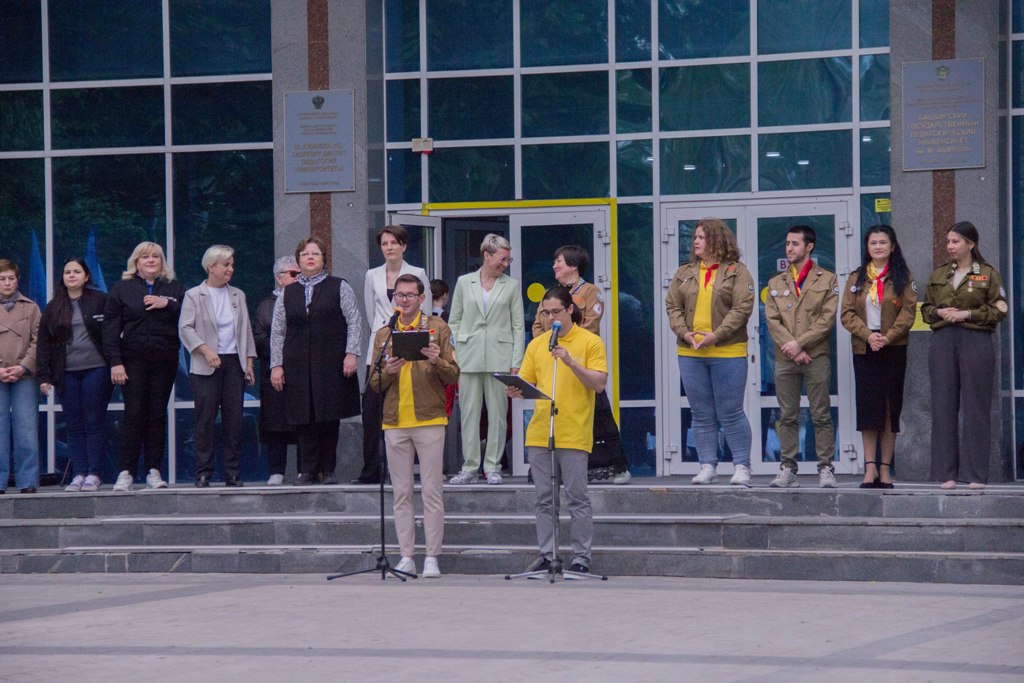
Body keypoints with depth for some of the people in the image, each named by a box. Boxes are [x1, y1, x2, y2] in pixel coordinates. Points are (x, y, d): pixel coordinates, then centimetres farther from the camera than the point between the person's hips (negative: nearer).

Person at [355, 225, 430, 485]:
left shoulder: (417, 274, 3)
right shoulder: (372, 276, 12)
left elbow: (426, 313, 6)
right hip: (379, 348, 2)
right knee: (372, 408, -4)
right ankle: (370, 471, 0)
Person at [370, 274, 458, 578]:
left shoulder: (437, 328, 5)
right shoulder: (384, 334, 13)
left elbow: (453, 376, 1)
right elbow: (374, 384, 11)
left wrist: (437, 361, -18)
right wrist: (388, 372, -9)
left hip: (429, 419, -3)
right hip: (395, 422, 3)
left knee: (432, 492, -4)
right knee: (401, 493, 3)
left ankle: (432, 558, -2)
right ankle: (406, 557, 5)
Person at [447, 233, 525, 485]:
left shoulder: (512, 286, 8)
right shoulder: (464, 283, 9)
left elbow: (518, 326, 6)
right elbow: (454, 321, 11)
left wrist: (516, 362, -2)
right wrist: (454, 356, 1)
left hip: (500, 358, 0)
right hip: (469, 358, 0)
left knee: (497, 414, 0)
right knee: (469, 414, 0)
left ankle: (493, 467, 7)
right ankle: (469, 467, 5)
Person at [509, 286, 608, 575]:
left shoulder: (590, 342, 0)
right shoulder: (536, 344, 14)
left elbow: (599, 383, -7)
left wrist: (571, 362, -18)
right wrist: (516, 391, -9)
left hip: (574, 434, -5)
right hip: (539, 432, 5)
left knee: (577, 497, -3)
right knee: (544, 499, 6)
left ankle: (581, 557, 2)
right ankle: (547, 555, 11)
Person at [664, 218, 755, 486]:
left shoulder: (737, 271, -1)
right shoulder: (684, 273, 13)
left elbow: (742, 308, -9)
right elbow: (673, 306, 9)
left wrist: (716, 335, -18)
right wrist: (685, 333, -9)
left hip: (727, 353, -5)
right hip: (690, 353, 5)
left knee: (731, 413, -2)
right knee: (701, 415, 7)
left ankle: (742, 466, 5)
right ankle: (707, 466, 12)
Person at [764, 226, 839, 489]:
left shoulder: (827, 280, 6)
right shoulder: (776, 283, 15)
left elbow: (827, 319, -3)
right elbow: (772, 321, 5)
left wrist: (800, 343, -12)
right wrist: (792, 349, -8)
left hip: (816, 357, -3)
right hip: (785, 359, 3)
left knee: (821, 416, -3)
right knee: (787, 417, 4)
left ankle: (826, 469, -1)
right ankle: (787, 469, 7)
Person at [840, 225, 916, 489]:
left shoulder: (903, 277, 5)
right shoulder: (857, 278, 11)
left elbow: (908, 311, -4)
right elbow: (847, 313, 3)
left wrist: (887, 337, -17)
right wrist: (868, 335, -13)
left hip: (893, 349, -2)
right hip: (863, 349, 2)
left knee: (890, 408, 0)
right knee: (867, 407, -2)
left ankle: (885, 469, 3)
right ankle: (870, 468, -1)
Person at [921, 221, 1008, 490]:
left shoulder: (988, 274, 2)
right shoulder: (938, 275, 15)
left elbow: (999, 311, -3)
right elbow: (925, 308, 18)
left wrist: (968, 314, -13)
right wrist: (939, 312, -3)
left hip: (976, 341, -4)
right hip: (943, 342, 4)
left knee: (976, 407, -3)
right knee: (943, 406, 1)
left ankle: (976, 474, 1)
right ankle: (946, 472, 6)